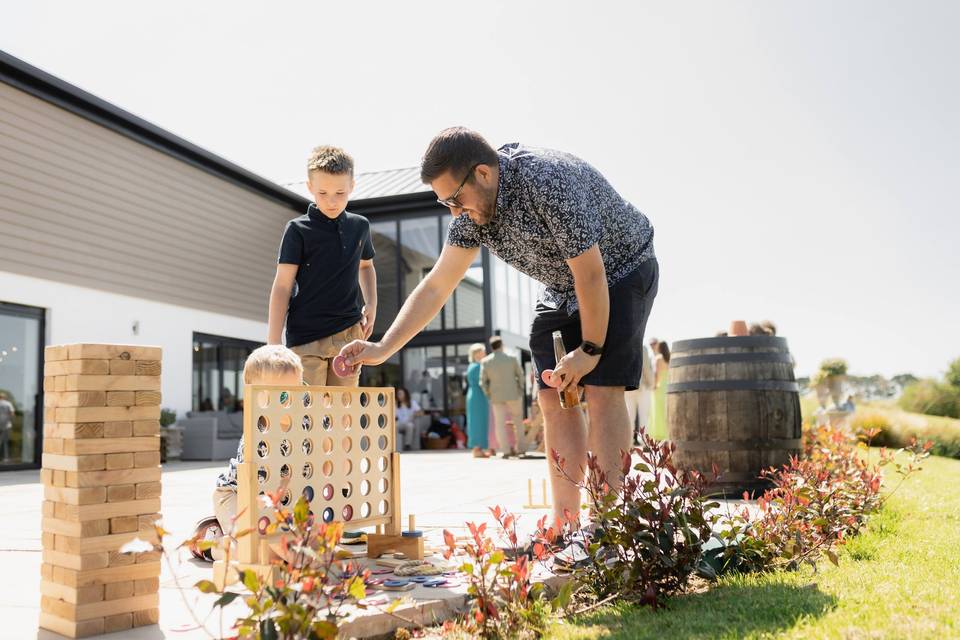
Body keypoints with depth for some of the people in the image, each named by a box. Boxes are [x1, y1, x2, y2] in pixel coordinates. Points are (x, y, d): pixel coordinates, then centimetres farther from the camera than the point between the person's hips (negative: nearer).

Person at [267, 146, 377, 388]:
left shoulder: (360, 226, 9)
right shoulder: (298, 230, -3)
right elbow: (282, 287, -5)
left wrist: (371, 304, 12)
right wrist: (273, 344, -10)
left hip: (349, 334, 4)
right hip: (306, 337, -4)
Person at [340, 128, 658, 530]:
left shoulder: (548, 182, -34)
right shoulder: (473, 211, -11)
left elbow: (591, 275, -29)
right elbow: (436, 286, -7)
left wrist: (590, 349, -18)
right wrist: (382, 349, -13)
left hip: (620, 272, -7)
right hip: (564, 288, 7)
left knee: (601, 392, -18)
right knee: (553, 399, -2)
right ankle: (565, 526, 3)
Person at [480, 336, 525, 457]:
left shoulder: (485, 361, -4)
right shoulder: (512, 359, -7)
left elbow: (483, 382, -3)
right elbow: (520, 375, -1)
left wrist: (488, 395, 7)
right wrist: (520, 390, 10)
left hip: (496, 396, 1)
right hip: (513, 394, -1)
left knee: (500, 423, 5)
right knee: (518, 420, 16)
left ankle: (506, 450, 0)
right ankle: (519, 447, 14)